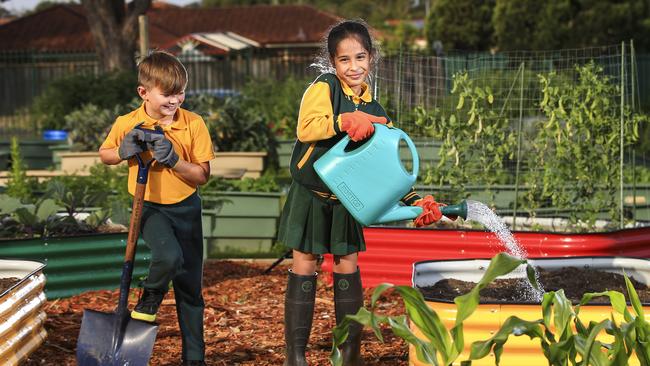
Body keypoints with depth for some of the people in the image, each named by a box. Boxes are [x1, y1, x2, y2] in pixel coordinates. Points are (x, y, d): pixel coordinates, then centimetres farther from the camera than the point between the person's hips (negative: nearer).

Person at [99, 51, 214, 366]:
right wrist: (124, 151, -12)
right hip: (150, 207, -1)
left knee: (190, 286, 6)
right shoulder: (127, 124, -10)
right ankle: (149, 298, 2)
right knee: (169, 256, -32)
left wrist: (173, 159, -24)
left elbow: (202, 175, -9)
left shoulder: (193, 124, -11)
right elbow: (104, 155, 9)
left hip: (186, 207, 2)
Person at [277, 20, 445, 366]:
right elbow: (306, 129, -26)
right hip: (310, 194, -4)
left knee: (348, 266, 6)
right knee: (304, 266, 0)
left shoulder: (376, 113, 4)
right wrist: (345, 121, -39)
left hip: (346, 199, 4)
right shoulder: (323, 88, -10)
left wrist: (415, 201, -9)